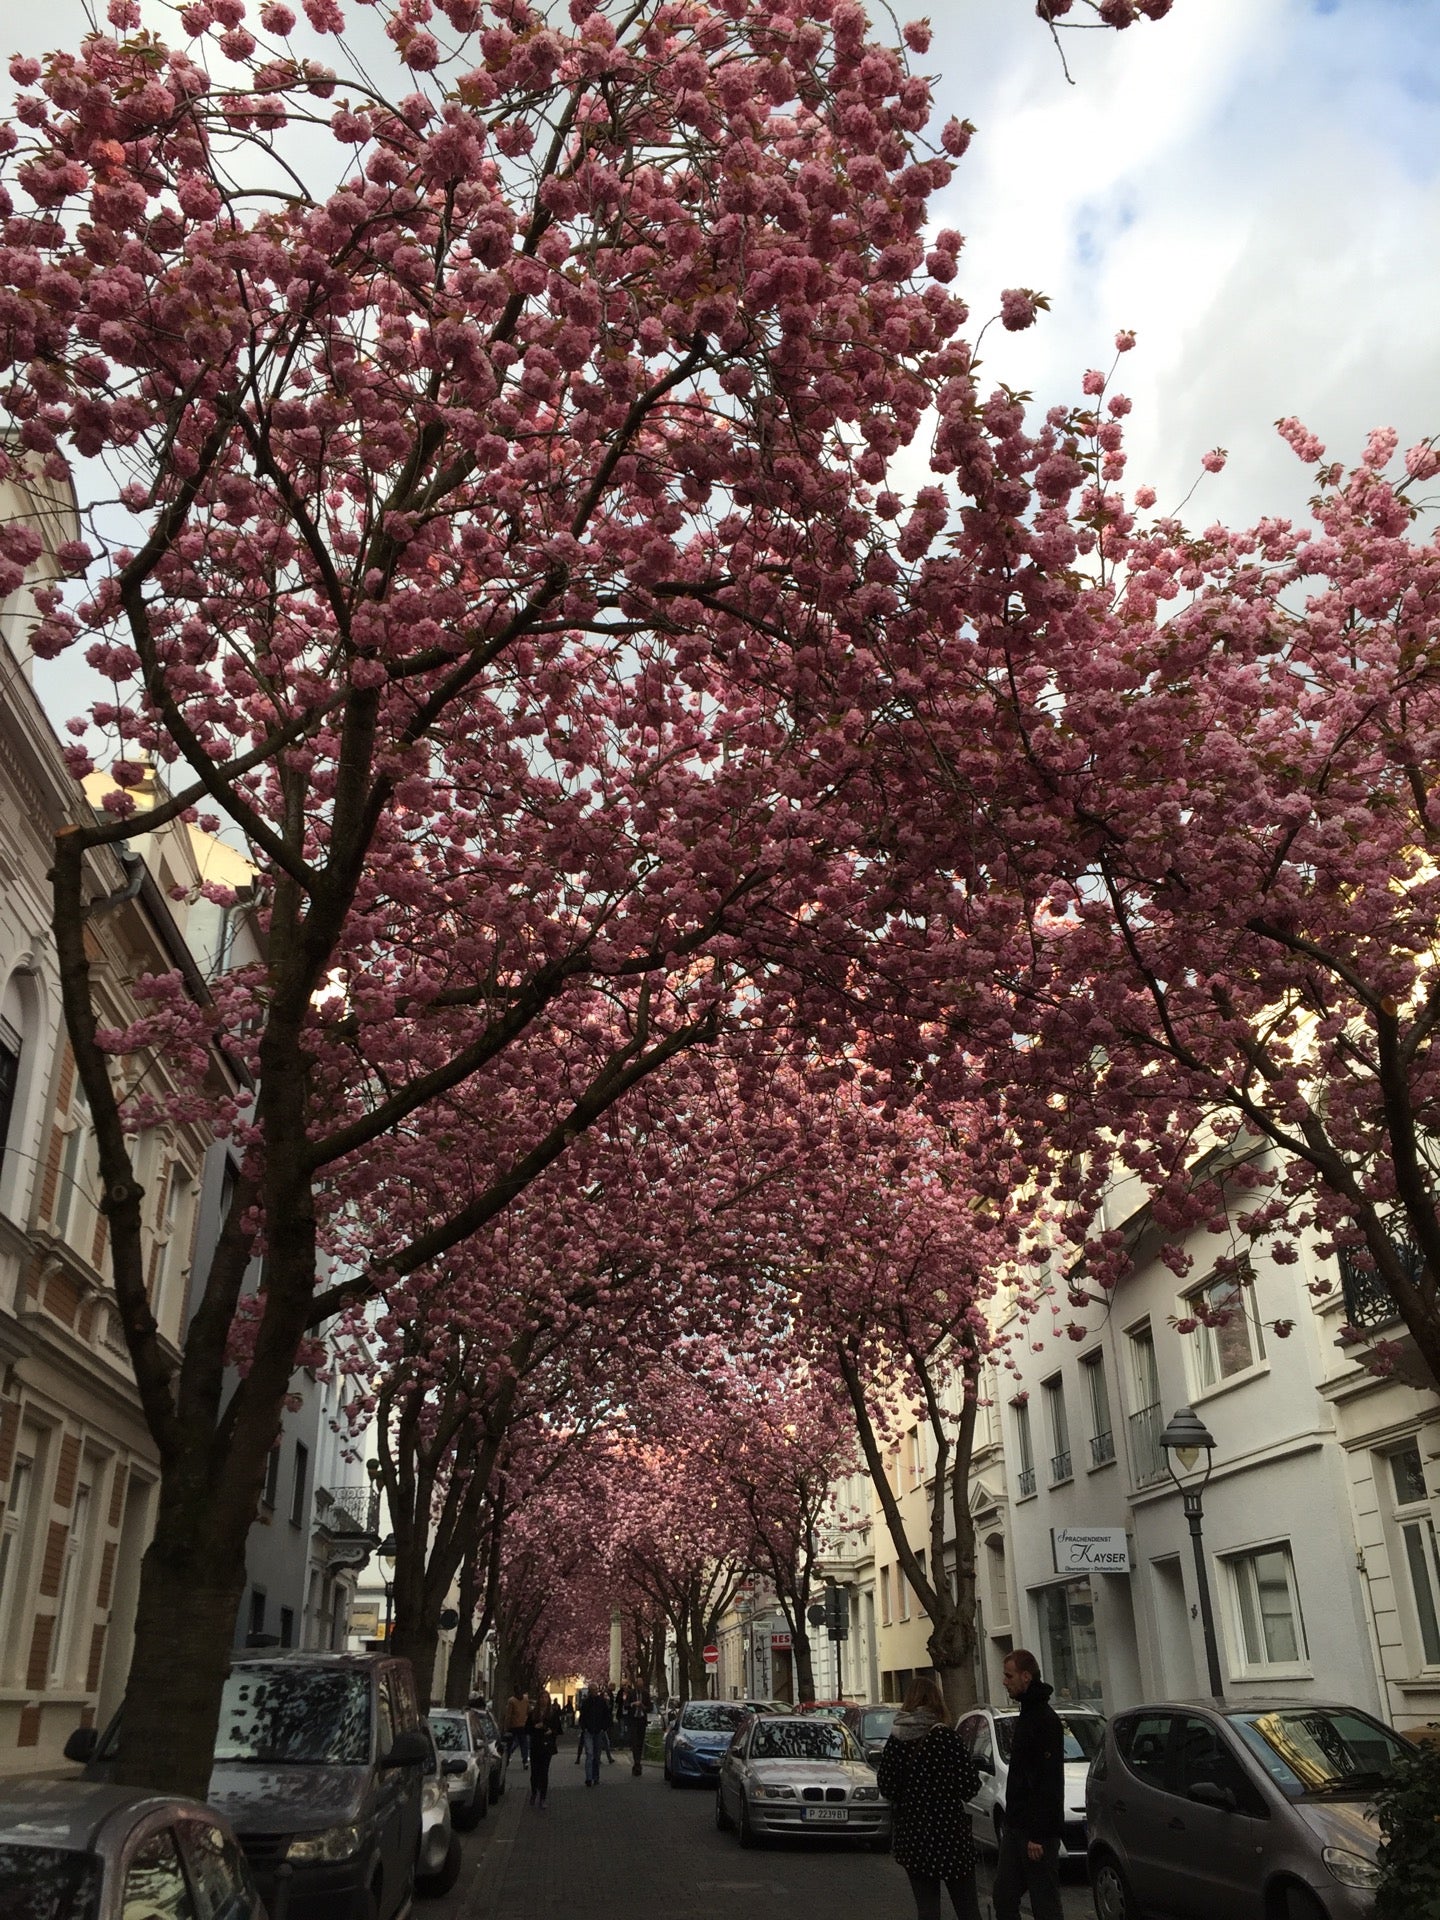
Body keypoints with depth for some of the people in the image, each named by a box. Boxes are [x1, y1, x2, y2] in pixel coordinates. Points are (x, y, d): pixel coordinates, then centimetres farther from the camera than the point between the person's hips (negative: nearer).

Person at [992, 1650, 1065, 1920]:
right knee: (1003, 1896, 11)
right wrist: (1012, 1822, 19)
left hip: (1036, 1829, -10)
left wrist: (1038, 1834, -22)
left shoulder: (1045, 1720, -17)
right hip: (1015, 1825, 10)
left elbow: (1048, 1783, -22)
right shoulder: (1026, 1714, 14)